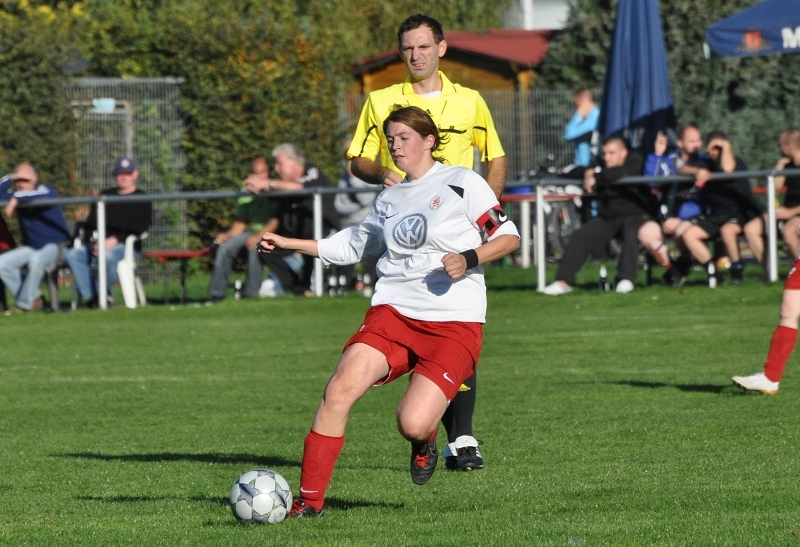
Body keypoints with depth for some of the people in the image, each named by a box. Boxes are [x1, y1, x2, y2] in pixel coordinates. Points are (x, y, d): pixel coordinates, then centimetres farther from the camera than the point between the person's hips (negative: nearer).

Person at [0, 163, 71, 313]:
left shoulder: (45, 189, -6)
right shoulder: (16, 195, 9)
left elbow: (44, 196, -31)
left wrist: (17, 198, -35)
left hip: (54, 244, -7)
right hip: (31, 247, 7)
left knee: (36, 260, -37)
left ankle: (24, 304, -25)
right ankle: (34, 299, -10)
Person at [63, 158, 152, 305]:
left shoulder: (141, 200, 9)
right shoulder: (105, 196, 25)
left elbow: (138, 230, -5)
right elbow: (90, 224, 19)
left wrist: (114, 241, -18)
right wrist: (94, 240, -4)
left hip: (125, 246, -5)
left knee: (107, 256, -40)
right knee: (72, 255, -23)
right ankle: (89, 297, -30)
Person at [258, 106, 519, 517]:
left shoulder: (462, 183, 1)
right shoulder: (389, 199, 19)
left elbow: (509, 237, 0)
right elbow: (353, 244, 33)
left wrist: (468, 259, -17)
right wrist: (288, 244, 29)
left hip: (453, 324, -5)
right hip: (393, 311, 5)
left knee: (413, 424, -20)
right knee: (340, 389, -19)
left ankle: (425, 441, 21)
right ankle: (309, 500, -12)